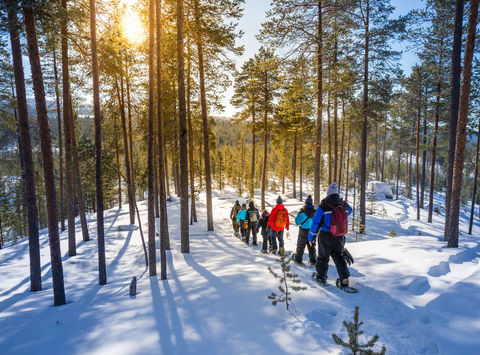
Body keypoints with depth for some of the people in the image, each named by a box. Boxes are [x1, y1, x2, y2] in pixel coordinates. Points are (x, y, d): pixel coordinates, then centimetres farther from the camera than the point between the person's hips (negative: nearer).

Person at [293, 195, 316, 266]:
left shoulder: (302, 211, -15)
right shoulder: (315, 212, -7)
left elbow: (297, 222, -9)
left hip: (303, 231, -2)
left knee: (300, 246, 13)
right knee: (312, 247, 14)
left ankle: (298, 259, 23)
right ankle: (313, 261, 12)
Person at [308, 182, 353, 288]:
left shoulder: (323, 206, -18)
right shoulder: (344, 205, -5)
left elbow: (316, 223, -14)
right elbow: (349, 211, 21)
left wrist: (311, 236, -4)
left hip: (326, 237, -3)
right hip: (340, 237, 3)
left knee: (323, 257, 16)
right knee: (338, 256, 20)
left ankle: (321, 277, 31)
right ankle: (344, 278, 7)